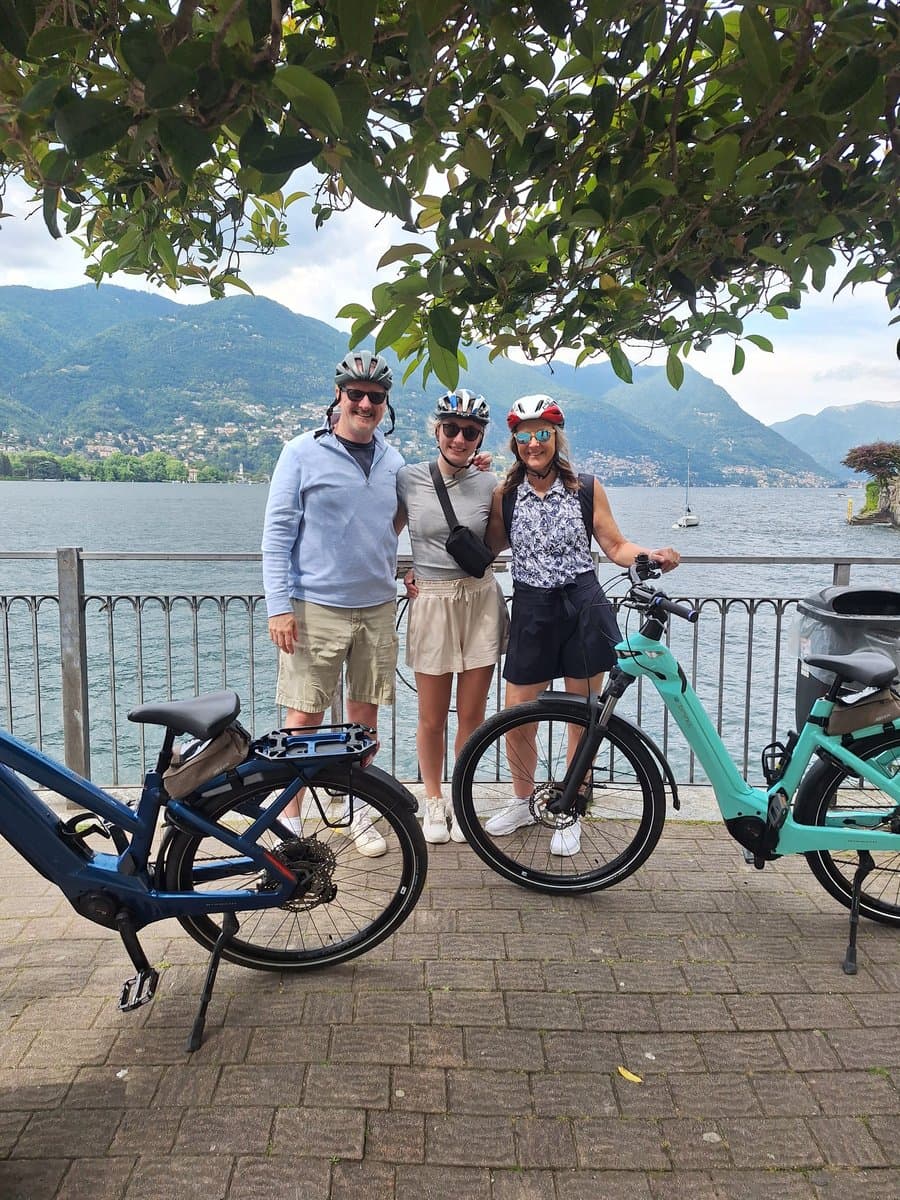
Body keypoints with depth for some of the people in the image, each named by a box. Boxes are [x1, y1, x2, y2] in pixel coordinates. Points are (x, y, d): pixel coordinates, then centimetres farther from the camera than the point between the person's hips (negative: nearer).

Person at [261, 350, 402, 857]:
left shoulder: (393, 460, 9)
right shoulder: (303, 452, -4)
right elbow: (277, 531, -6)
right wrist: (279, 606, -12)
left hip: (377, 607, 4)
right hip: (315, 607, -4)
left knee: (365, 713, 12)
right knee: (303, 719, 0)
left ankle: (359, 812, 27)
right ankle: (290, 820, 14)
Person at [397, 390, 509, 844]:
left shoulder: (489, 485, 1)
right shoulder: (408, 478, -3)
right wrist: (402, 571, 2)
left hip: (480, 600, 1)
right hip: (431, 602, -1)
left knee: (471, 715, 8)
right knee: (432, 719, 7)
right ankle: (433, 801, 29)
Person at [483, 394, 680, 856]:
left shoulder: (586, 488, 0)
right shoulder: (505, 494, 3)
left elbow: (615, 545, 3)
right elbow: (489, 546, 8)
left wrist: (653, 556, -16)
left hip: (583, 609, -1)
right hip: (530, 611, 1)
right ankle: (522, 802, 31)